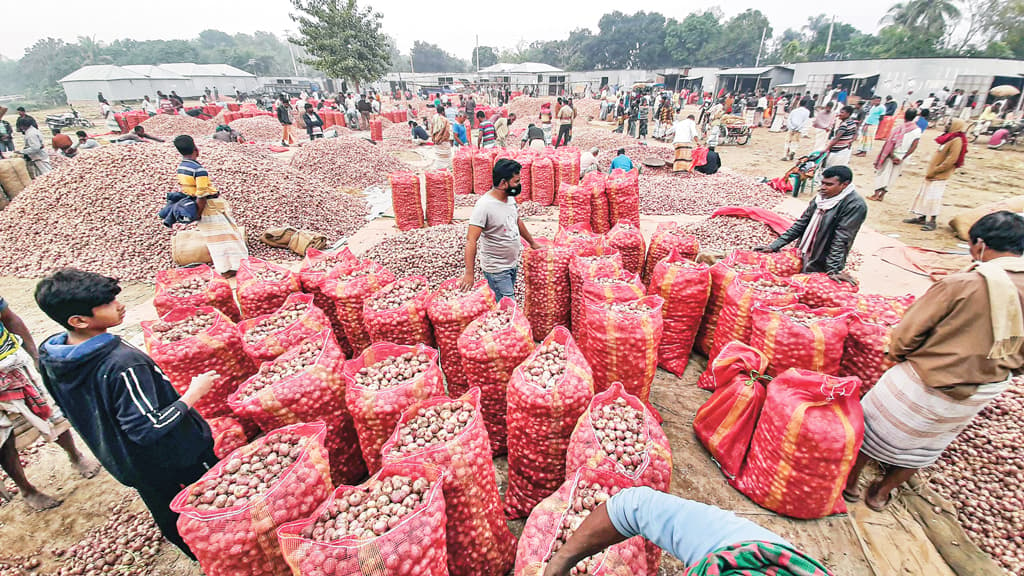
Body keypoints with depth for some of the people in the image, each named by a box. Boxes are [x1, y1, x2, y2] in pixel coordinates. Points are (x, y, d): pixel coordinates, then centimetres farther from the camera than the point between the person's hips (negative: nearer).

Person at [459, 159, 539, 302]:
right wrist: (469, 273, -30)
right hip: (497, 270, -8)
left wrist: (532, 243, 30)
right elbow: (471, 240, -26)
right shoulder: (484, 205, -23)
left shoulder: (510, 198, 3)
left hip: (513, 264, 8)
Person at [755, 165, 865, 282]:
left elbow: (841, 240, -20)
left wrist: (833, 269, -22)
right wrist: (774, 246, 2)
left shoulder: (855, 205, -16)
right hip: (802, 259, 6)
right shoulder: (821, 197, 5)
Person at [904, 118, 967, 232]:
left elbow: (951, 160, -20)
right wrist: (930, 170, 13)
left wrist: (934, 171, -19)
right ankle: (921, 217, 20)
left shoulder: (957, 140, -13)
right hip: (932, 173, 9)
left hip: (940, 175, -9)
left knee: (933, 197, -9)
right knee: (923, 194, 12)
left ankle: (932, 221, -5)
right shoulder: (948, 138, 15)